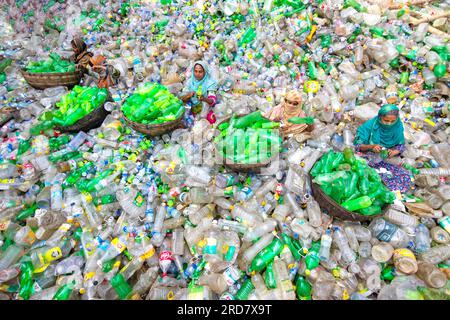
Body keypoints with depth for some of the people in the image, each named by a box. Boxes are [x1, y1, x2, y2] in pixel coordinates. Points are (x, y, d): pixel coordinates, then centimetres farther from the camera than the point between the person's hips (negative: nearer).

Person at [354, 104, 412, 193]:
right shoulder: (370, 125, -14)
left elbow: (401, 145, 7)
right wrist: (371, 146, -30)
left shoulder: (398, 126, -4)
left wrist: (393, 152, -15)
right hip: (370, 159, -4)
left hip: (387, 161, 4)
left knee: (405, 176, -18)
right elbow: (358, 145, -11)